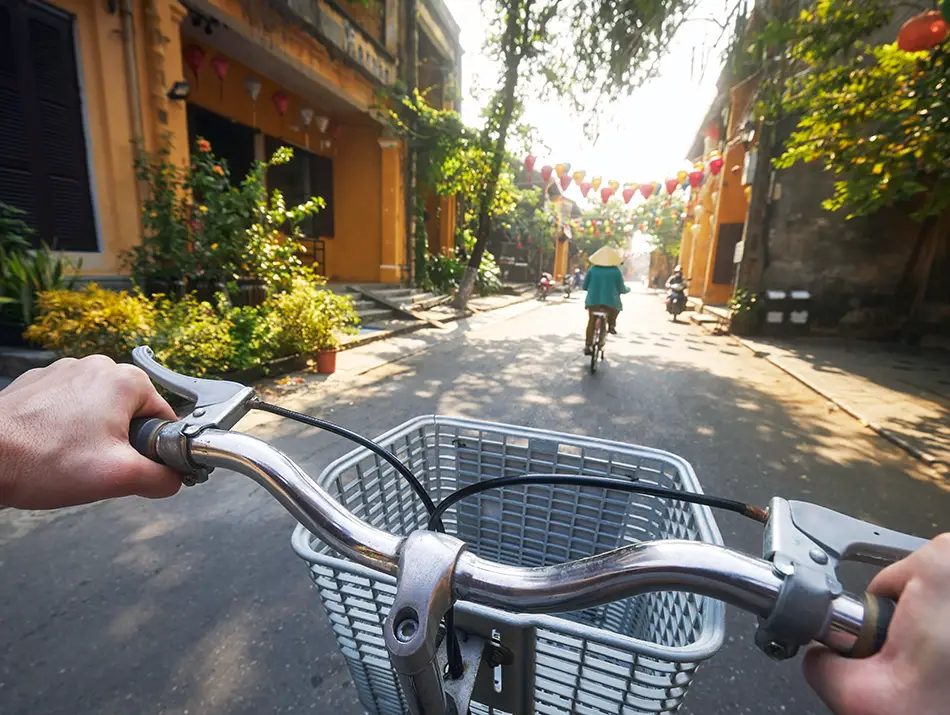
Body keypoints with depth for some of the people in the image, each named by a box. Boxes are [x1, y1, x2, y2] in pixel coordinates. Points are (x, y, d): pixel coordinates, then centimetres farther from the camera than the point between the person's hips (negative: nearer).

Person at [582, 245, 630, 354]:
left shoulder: (592, 269, 2)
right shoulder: (616, 271, -1)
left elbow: (585, 286, 7)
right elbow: (621, 289, 3)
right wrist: (628, 289, 26)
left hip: (593, 301, 1)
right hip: (610, 302, -1)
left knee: (591, 322, 11)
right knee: (617, 305, 31)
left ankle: (588, 345, 6)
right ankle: (611, 326, 22)